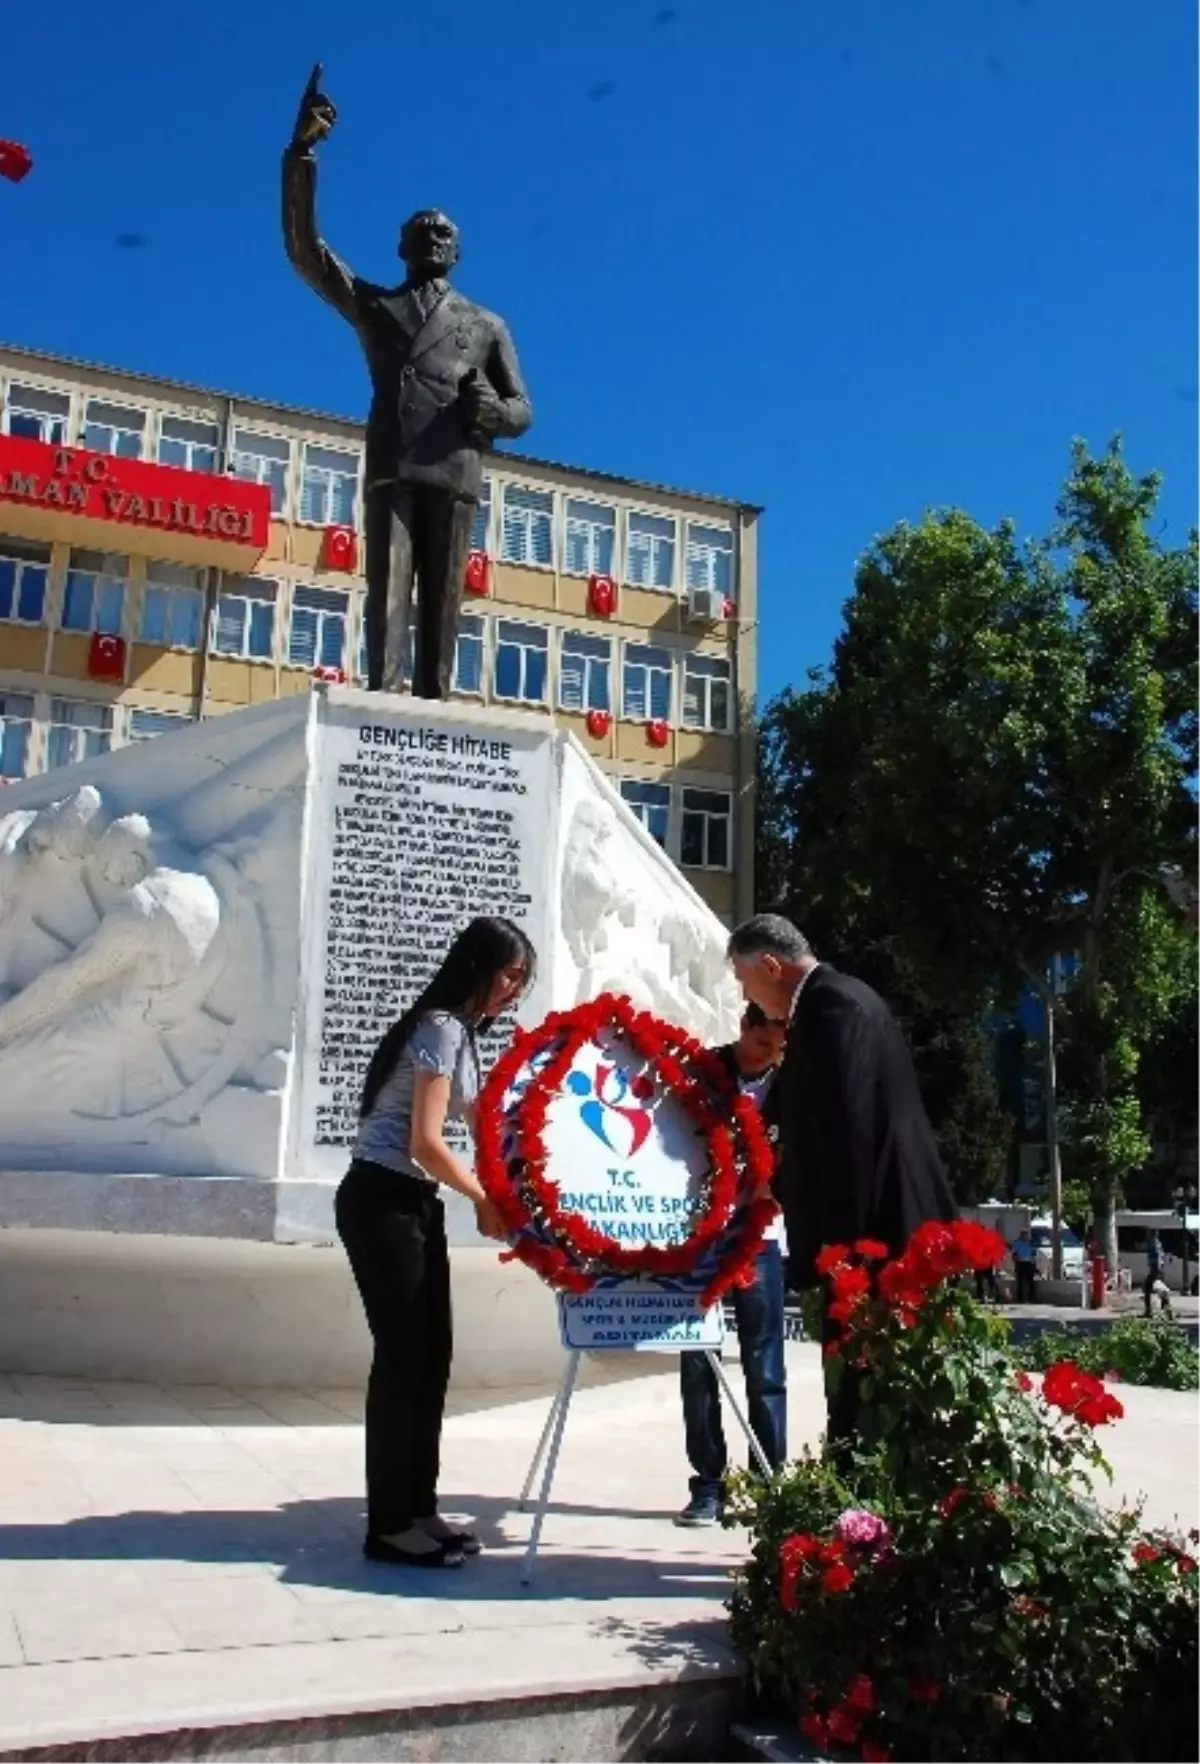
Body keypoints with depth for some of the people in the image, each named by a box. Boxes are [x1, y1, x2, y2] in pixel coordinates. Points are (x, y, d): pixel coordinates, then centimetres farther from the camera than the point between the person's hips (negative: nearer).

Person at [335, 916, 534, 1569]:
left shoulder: (459, 1030, 15)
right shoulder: (442, 1027, -15)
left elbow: (477, 1114, 20)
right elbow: (426, 1143, -20)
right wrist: (485, 1200, -8)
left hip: (413, 1202, 9)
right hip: (381, 1201, -9)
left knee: (431, 1356, 9)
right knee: (402, 1356, -5)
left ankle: (417, 1509, 17)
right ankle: (389, 1526, 4)